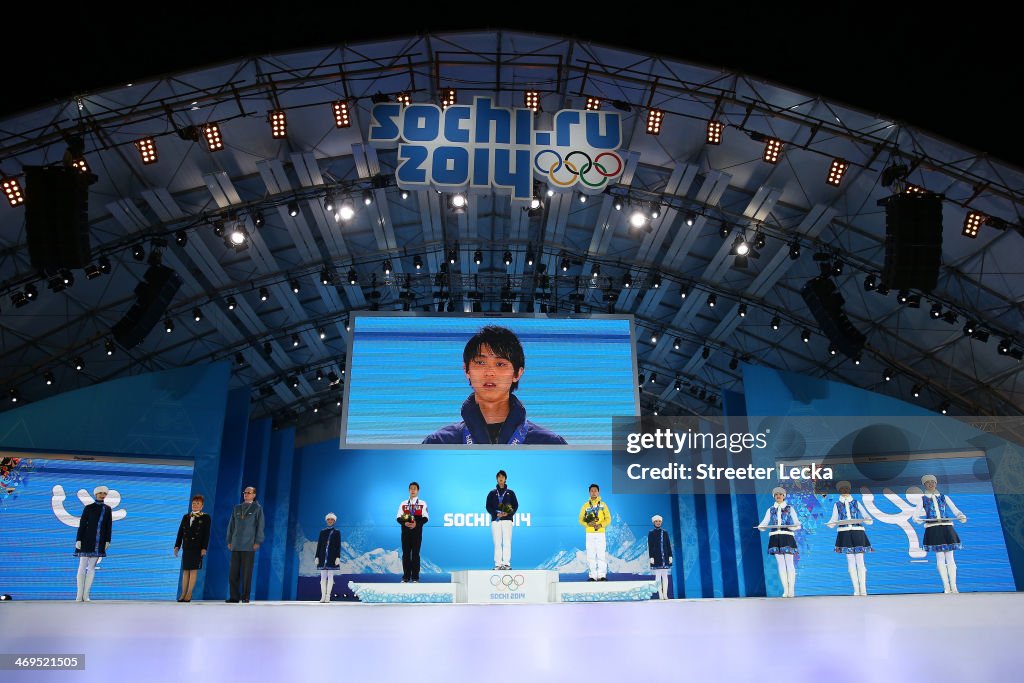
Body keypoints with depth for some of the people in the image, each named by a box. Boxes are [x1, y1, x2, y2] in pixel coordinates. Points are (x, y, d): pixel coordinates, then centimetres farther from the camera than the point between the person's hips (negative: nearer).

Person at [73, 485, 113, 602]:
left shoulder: (107, 509, 8)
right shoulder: (88, 508, -1)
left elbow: (109, 526, 7)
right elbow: (82, 524, -4)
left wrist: (107, 541, 2)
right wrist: (78, 539, -10)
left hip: (99, 542, 3)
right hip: (86, 540, -3)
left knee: (92, 568, 4)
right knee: (82, 567, -1)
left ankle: (86, 595, 8)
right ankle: (79, 595, 2)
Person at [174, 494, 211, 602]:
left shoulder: (205, 517, 1)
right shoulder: (186, 517, 15)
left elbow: (206, 534, -4)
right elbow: (180, 532, 12)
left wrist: (204, 548, -12)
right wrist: (177, 546, 4)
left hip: (197, 548, -4)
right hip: (186, 547, 4)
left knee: (193, 570, -4)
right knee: (185, 571, 5)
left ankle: (189, 594, -2)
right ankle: (183, 594, 7)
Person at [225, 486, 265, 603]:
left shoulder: (257, 508, 4)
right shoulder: (237, 508, 16)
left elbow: (260, 526, -1)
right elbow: (231, 525, 16)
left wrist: (257, 542, -9)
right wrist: (229, 541, 9)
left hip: (249, 545, -4)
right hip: (236, 545, 4)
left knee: (247, 572, -3)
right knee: (233, 572, 1)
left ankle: (245, 597, 3)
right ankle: (234, 597, 6)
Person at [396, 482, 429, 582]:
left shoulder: (422, 503, 5)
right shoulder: (403, 503, 9)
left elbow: (425, 518, 1)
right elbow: (399, 518, 7)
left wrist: (417, 523, -15)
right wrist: (405, 523, -13)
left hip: (417, 531, -1)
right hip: (405, 531, 2)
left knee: (415, 554, -1)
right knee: (406, 553, 2)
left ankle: (415, 577, 3)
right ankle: (406, 577, 8)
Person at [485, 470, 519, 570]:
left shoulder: (510, 492, 13)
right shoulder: (492, 493, 13)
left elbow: (515, 505, 10)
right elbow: (488, 506, 8)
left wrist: (508, 513, -9)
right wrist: (496, 514, -9)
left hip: (507, 519, 0)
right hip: (495, 520, 1)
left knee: (507, 543, -9)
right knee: (497, 543, -3)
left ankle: (506, 563, -9)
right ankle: (498, 564, -2)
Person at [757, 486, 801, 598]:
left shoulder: (790, 509, 12)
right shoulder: (770, 510, 17)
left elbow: (797, 523, 6)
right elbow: (764, 523, 8)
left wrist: (795, 526, -17)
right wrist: (761, 527, -15)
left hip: (787, 536, -2)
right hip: (775, 537, 2)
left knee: (789, 563, -8)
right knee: (781, 564, -1)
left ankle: (791, 590, -5)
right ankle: (785, 590, 2)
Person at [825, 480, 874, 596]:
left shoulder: (856, 503, 12)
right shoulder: (837, 505, 13)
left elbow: (867, 517, 7)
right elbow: (834, 520, 8)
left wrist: (868, 520, -17)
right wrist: (829, 524, -15)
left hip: (857, 533, -1)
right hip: (844, 533, 1)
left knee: (860, 561, -7)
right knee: (850, 562, -1)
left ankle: (863, 589, -6)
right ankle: (856, 589, 3)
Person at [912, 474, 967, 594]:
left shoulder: (944, 497, 16)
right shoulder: (923, 499, 13)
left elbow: (955, 510, 6)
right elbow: (915, 514, 3)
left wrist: (961, 517, -16)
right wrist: (916, 519, -20)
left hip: (947, 528, 1)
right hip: (933, 529, -1)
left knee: (950, 557, -3)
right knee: (940, 558, -4)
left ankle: (953, 586, 0)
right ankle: (946, 587, -2)